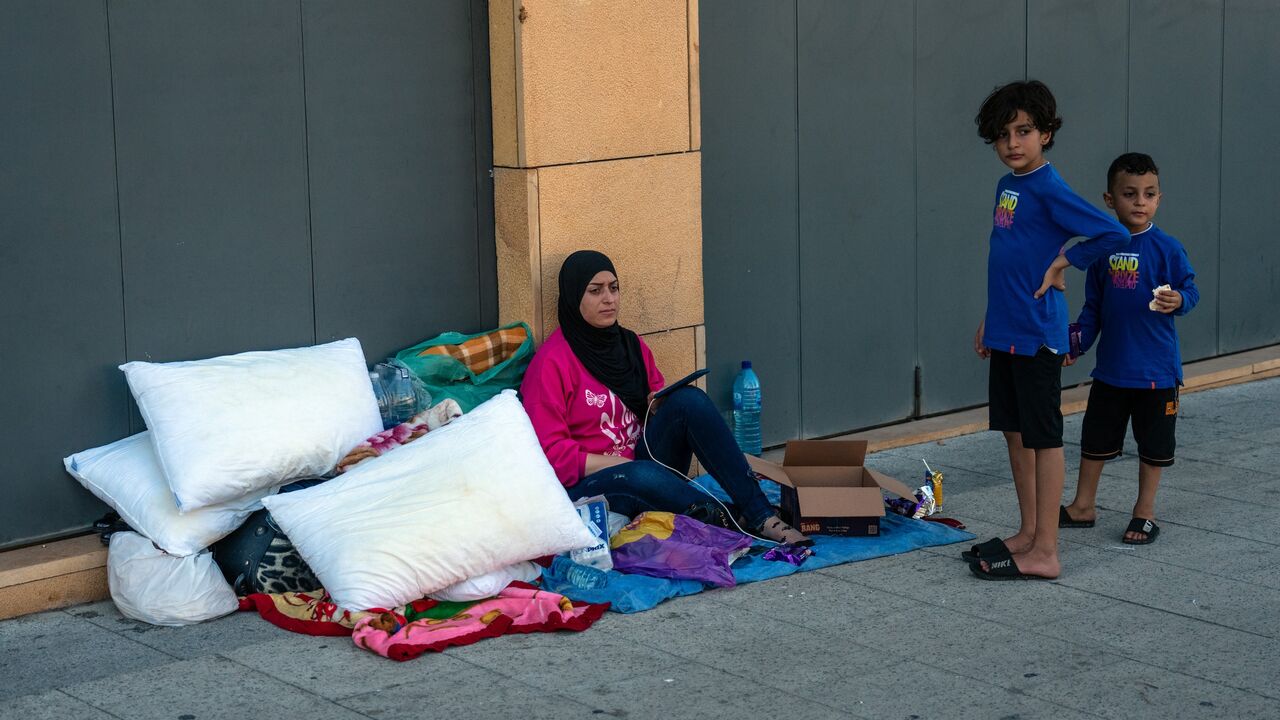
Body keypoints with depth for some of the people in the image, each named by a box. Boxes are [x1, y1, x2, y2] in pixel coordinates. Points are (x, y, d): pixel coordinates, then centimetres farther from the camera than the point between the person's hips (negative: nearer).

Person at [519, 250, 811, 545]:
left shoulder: (631, 344, 11)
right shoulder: (552, 363, -10)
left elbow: (656, 397, 24)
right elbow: (549, 452, -14)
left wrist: (659, 405, -2)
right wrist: (619, 462, -18)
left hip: (642, 460, 7)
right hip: (585, 484, -7)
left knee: (689, 399, -18)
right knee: (643, 476, -40)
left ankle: (760, 515, -24)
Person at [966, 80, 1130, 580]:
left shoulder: (1048, 189, -15)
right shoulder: (1007, 187, 11)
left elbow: (1113, 235, -24)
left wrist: (1063, 262, -14)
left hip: (1036, 333, -9)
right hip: (1005, 332, 9)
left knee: (1043, 436, -3)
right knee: (1015, 431, 15)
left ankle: (1044, 553, 2)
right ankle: (1028, 533, 26)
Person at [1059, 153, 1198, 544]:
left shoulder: (1167, 248, -10)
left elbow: (1190, 289, -7)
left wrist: (1178, 300, -28)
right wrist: (1077, 342, 4)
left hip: (1156, 368, -4)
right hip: (1111, 367, 4)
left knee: (1153, 442, 8)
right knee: (1095, 437, 14)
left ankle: (1145, 513, 22)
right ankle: (1083, 507, 28)